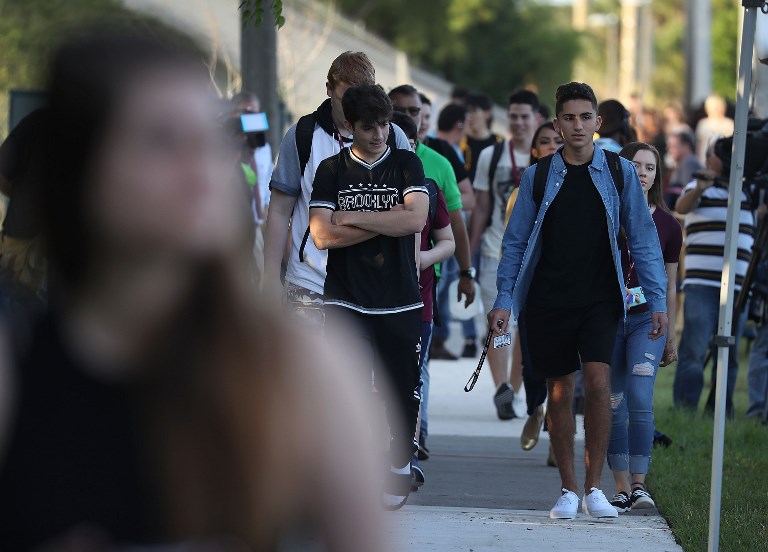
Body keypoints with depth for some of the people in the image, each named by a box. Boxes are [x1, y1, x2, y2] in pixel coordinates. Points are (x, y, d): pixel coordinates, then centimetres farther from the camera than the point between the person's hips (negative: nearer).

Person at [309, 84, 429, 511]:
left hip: (400, 301, 0)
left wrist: (354, 218, -8)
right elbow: (323, 234, -5)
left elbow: (415, 219, -11)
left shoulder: (406, 164, 6)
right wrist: (388, 222, -7)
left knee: (403, 392, 3)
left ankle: (401, 467, 21)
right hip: (347, 300, 0)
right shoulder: (332, 170, 7)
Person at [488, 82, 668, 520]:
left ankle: (594, 488, -6)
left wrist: (658, 301, 1)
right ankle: (569, 490, 14)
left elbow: (643, 240, 6)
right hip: (548, 300, 1)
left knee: (599, 382, -15)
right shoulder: (538, 177, 4)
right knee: (561, 391, 4)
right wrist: (504, 300, 1)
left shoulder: (620, 173, 3)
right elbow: (515, 243, 8)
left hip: (599, 299, -1)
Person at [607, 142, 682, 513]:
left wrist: (670, 338, 14)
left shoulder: (667, 225, 5)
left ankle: (639, 484, -14)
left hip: (647, 320, 0)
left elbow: (669, 285, 12)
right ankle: (622, 489, 8)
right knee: (614, 406, 2)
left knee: (640, 398, -16)